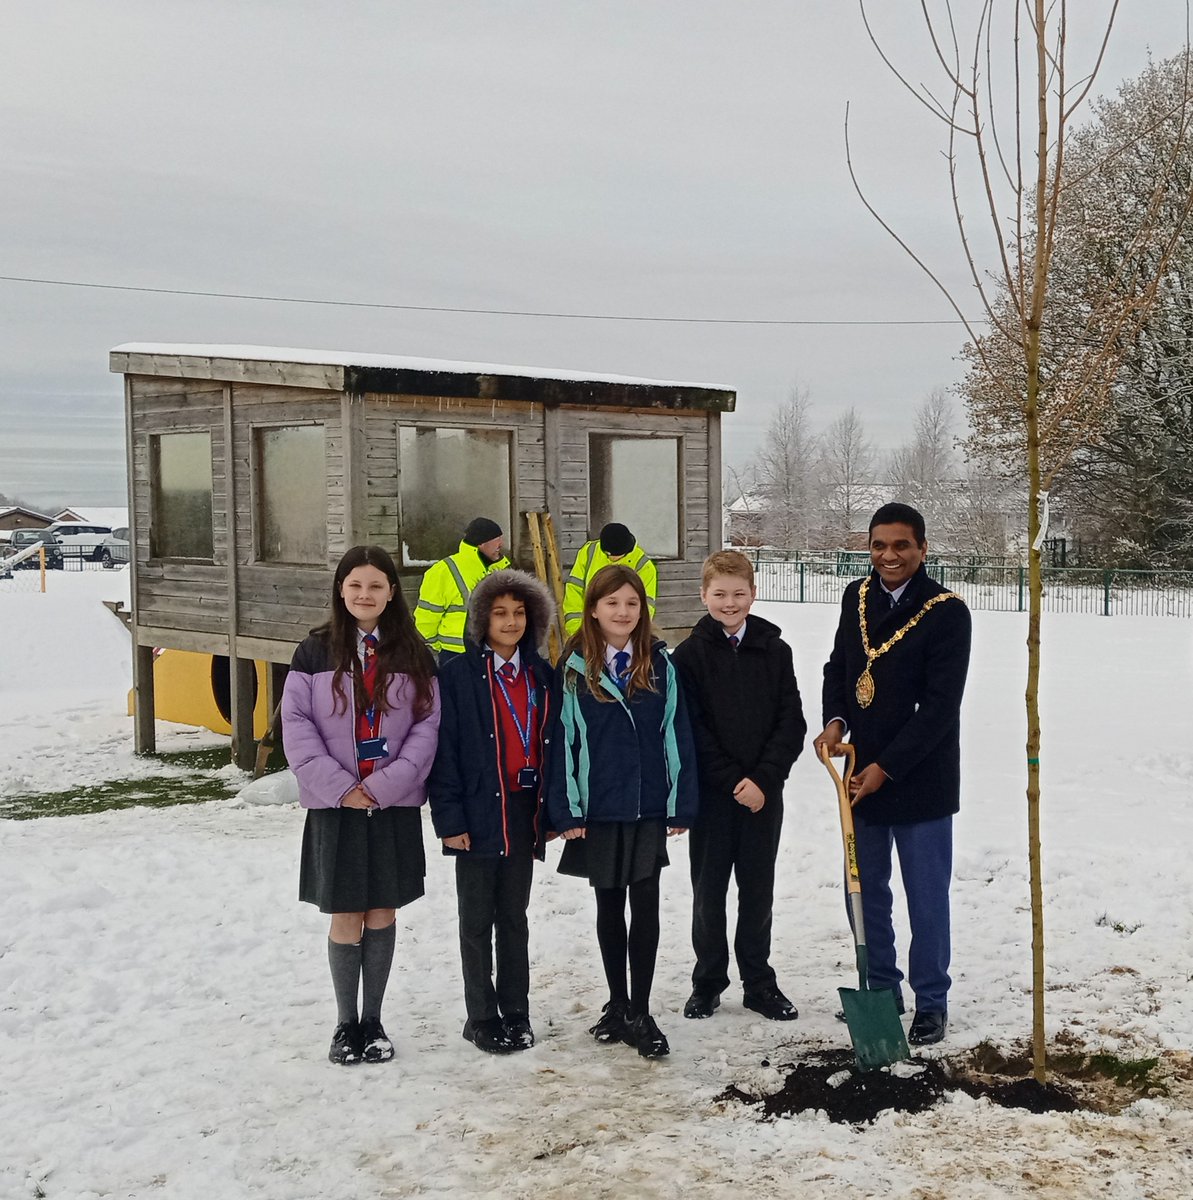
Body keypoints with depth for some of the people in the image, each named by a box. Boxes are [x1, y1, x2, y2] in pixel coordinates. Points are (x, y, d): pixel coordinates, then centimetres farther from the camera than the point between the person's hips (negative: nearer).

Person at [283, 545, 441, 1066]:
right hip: (335, 806, -1)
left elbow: (427, 724, -1)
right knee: (346, 918, 4)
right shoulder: (315, 652, -1)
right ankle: (346, 1024, 20)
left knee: (382, 914, 9)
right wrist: (339, 786, -12)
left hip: (394, 806, 1)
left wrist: (387, 784, -11)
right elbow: (296, 725, -3)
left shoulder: (413, 654, 2)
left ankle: (373, 1021, 23)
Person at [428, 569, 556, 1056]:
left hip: (523, 815, 4)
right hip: (478, 817, -4)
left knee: (514, 918, 14)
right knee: (477, 921, 7)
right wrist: (449, 819, -13)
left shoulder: (541, 674, 7)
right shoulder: (457, 674, -7)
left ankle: (515, 1014, 24)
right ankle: (482, 1018, 18)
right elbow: (443, 751, -9)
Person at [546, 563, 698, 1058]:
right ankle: (617, 1004, 26)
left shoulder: (660, 664, 1)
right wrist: (565, 811, -6)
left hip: (649, 808, 0)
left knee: (645, 907, 2)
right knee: (609, 907, 13)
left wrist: (680, 804, -2)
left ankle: (640, 1012, 11)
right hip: (597, 810, 0)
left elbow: (676, 735, 1)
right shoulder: (573, 669, -3)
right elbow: (562, 740, -3)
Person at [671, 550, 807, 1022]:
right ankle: (708, 983, 21)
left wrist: (762, 779, -12)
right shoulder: (690, 654, -4)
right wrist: (732, 781, -13)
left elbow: (792, 723, 0)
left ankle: (759, 982, 22)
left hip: (763, 792, 2)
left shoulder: (775, 651, 2)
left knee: (758, 889, 10)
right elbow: (691, 730, -8)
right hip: (711, 790, -1)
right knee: (708, 890, 8)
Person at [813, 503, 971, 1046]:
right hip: (862, 776, 6)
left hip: (920, 780, -6)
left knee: (926, 897, 5)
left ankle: (931, 1002, 21)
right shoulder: (857, 597, 5)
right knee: (866, 892, 15)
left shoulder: (947, 612, -14)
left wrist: (886, 768, -18)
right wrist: (835, 720, -3)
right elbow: (838, 667, 16)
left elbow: (940, 706, -17)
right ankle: (881, 989, 32)